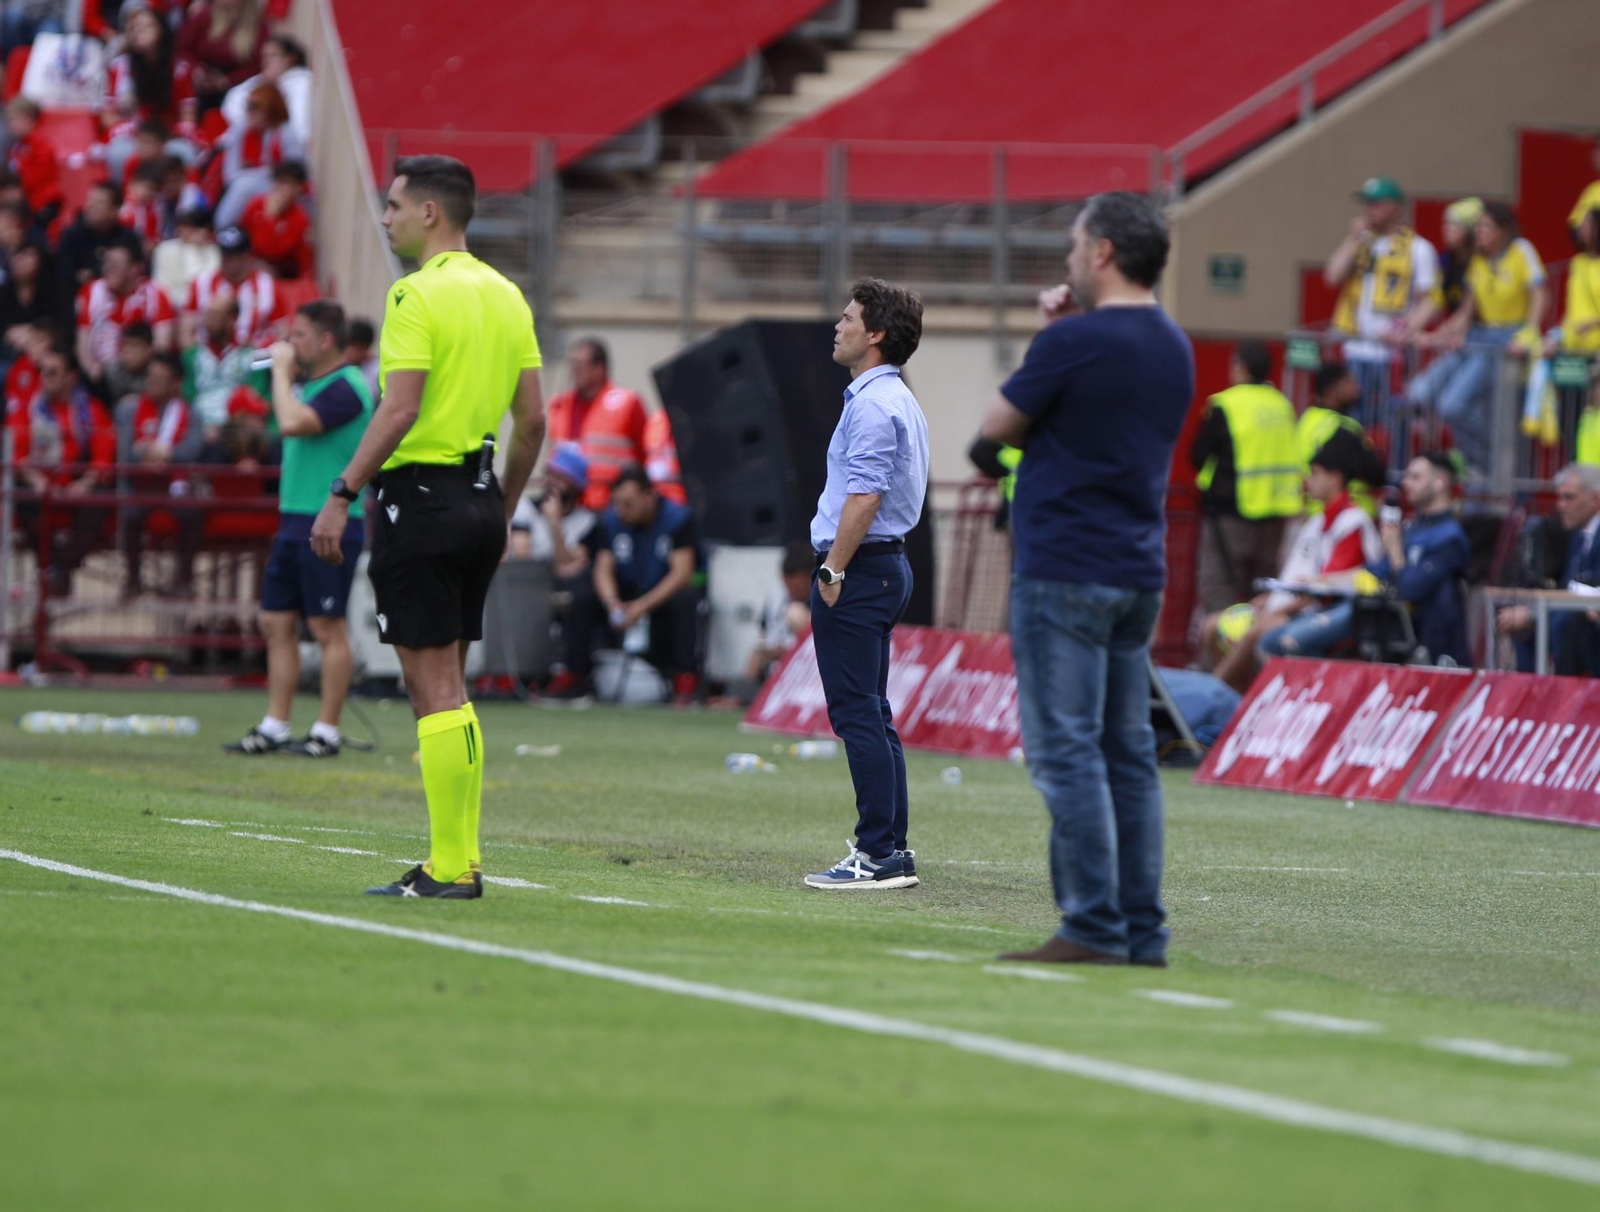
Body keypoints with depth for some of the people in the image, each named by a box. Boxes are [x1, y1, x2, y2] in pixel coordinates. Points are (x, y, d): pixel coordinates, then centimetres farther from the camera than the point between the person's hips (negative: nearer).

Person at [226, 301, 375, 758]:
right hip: (295, 518, 10)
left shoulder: (345, 388, -13)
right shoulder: (309, 383, 17)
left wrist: (282, 370, -15)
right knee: (276, 622, 9)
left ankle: (327, 732, 0)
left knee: (327, 627, -4)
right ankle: (274, 728, 12)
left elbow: (293, 423, -25)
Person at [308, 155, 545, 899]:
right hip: (480, 498, 8)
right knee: (448, 685, 14)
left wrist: (342, 494, -17)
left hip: (422, 495, -8)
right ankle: (460, 857, 14)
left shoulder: (418, 295, -12)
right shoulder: (505, 295, 12)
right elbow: (532, 418, 12)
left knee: (435, 688, -6)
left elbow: (401, 407, -19)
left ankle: (450, 869, -6)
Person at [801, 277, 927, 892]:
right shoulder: (900, 399, 18)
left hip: (858, 570, -11)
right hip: (887, 565, 11)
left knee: (857, 714, -10)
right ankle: (892, 849, 13)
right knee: (872, 715, 12)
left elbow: (864, 496, -22)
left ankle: (879, 854, -12)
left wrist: (834, 570, -19)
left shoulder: (873, 403, -15)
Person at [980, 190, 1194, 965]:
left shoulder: (1075, 342, -14)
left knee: (1067, 751, -6)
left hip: (1064, 574, -8)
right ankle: (1143, 933, 9)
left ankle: (1094, 929, -10)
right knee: (1127, 754, 10)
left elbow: (997, 427, -5)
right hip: (1140, 573, 8)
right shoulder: (1174, 348, 11)